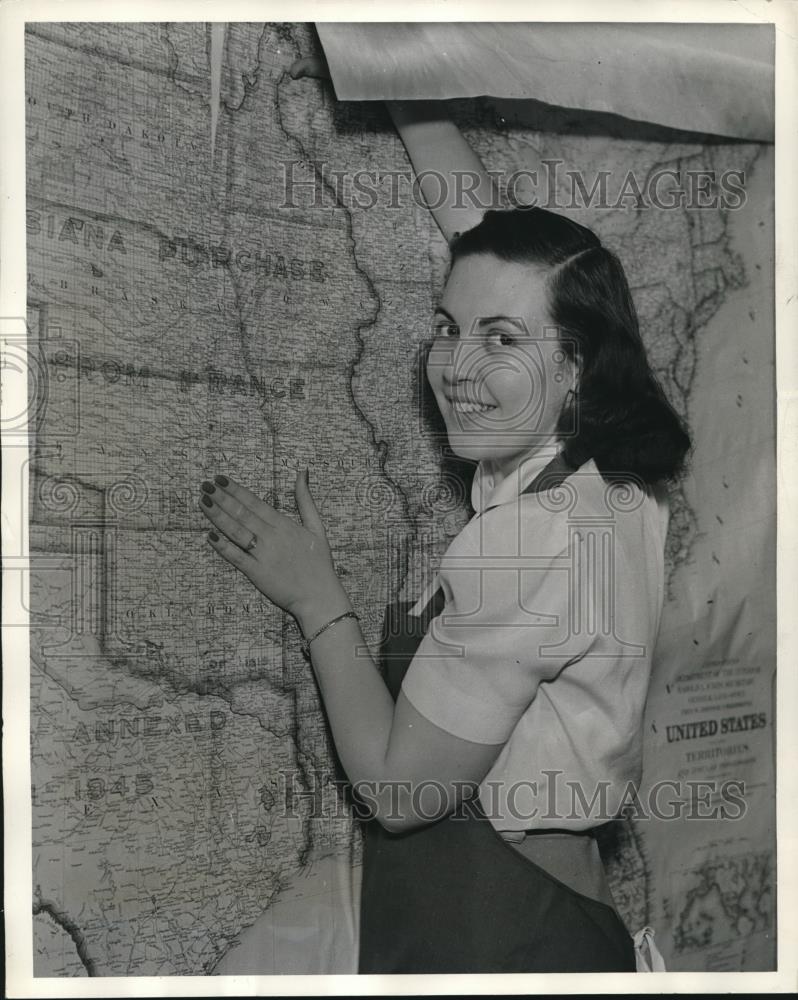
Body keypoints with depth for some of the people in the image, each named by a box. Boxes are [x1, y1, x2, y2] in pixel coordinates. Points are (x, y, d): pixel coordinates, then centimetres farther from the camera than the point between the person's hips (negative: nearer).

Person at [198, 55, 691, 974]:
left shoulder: (536, 536, -29)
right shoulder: (599, 463, -6)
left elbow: (400, 789, -20)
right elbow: (488, 232, 6)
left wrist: (315, 596, -13)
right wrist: (406, 100, 12)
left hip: (497, 921, -7)